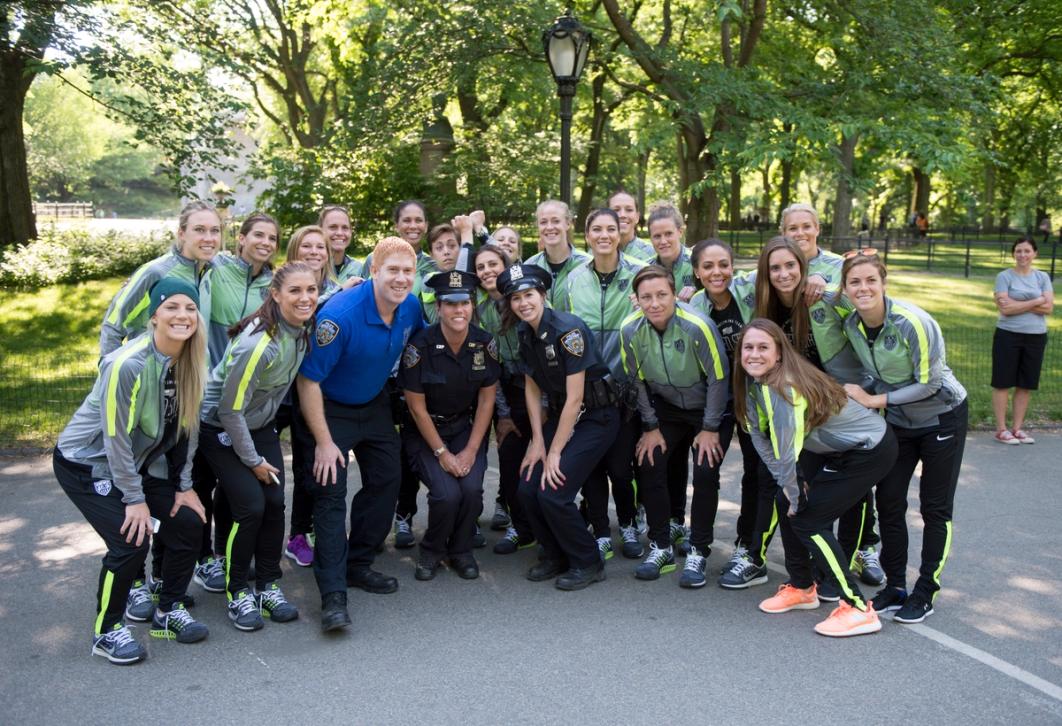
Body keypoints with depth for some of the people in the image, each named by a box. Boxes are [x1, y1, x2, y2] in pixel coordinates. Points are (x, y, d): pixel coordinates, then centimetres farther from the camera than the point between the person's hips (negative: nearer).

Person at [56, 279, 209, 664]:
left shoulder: (189, 362, -9)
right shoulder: (128, 365, -30)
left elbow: (186, 426, 0)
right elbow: (115, 438, -24)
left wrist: (184, 485, -1)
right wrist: (135, 499, -18)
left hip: (138, 461, 7)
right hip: (85, 462, -7)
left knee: (188, 523, -2)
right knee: (131, 541, -17)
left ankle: (168, 612, 19)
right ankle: (106, 631, 7)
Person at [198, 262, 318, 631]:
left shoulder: (302, 330, -12)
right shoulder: (257, 343, -32)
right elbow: (230, 410, -24)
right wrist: (253, 460, -13)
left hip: (261, 425, 7)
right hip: (221, 429, -7)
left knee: (275, 503, 0)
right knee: (250, 506, -12)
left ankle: (267, 586, 16)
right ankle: (236, 593, 9)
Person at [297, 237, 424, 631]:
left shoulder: (411, 307, -11)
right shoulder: (340, 314, -30)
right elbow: (308, 380, -25)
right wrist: (324, 442, -23)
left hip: (375, 405, 7)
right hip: (330, 408, -7)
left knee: (386, 482, 10)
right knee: (330, 491, -12)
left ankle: (358, 564, 26)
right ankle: (333, 593, -10)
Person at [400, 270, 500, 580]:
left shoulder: (485, 343, -9)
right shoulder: (420, 346, -18)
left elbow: (486, 399, -2)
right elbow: (417, 407, -11)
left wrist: (471, 450, -8)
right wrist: (442, 453, -12)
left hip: (466, 428, 2)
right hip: (425, 432, -2)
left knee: (472, 488, -21)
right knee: (446, 493, -23)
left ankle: (461, 551, 8)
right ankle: (432, 551, 8)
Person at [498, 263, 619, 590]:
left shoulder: (569, 330, -22)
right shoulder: (524, 333, 1)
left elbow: (574, 398, -21)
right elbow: (532, 388, 8)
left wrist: (554, 452, -16)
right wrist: (537, 441, 1)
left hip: (596, 416, -7)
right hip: (560, 415, 7)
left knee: (553, 493, -16)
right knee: (528, 489, -5)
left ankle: (587, 563, 6)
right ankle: (555, 555, 18)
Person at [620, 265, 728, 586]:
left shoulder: (697, 325, -29)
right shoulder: (630, 330, -17)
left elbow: (718, 379, -19)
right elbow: (638, 381, -3)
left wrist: (710, 428, -14)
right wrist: (651, 427, -2)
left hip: (710, 408, -3)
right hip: (666, 407, 4)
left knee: (705, 473, -15)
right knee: (650, 465, -7)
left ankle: (698, 553, 3)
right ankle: (660, 548, 9)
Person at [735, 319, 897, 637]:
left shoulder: (784, 386, -32)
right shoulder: (753, 381, -4)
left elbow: (786, 449, -29)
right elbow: (759, 435, 0)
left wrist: (795, 498, -16)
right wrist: (787, 485, -3)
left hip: (871, 451, -8)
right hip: (835, 449, 9)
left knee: (807, 520, -11)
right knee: (784, 503, 4)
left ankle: (859, 610, -3)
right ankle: (801, 588, 21)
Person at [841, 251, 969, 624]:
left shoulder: (913, 322, -28)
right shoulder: (852, 325, -9)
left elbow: (929, 383, -22)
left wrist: (874, 400, -21)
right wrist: (859, 391, -13)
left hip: (942, 417, -6)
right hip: (898, 421, 6)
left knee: (935, 508, 3)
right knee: (888, 502, 5)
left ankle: (925, 593, 16)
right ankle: (894, 587, 20)